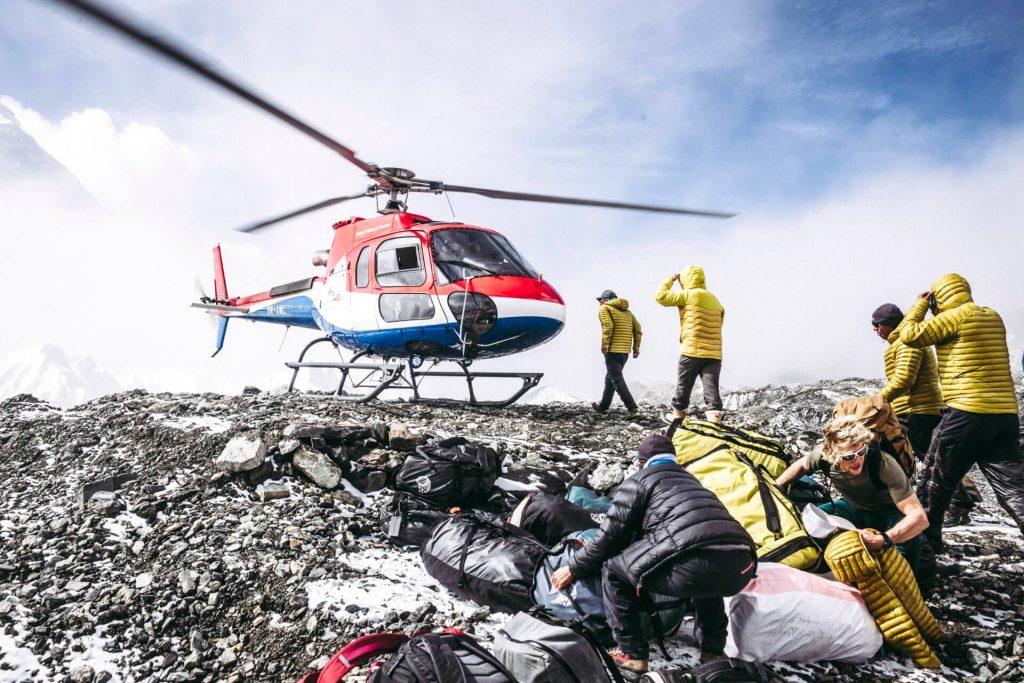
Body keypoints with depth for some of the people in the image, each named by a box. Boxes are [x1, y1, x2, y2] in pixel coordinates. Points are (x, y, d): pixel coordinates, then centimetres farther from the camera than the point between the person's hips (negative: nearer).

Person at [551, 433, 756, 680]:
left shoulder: (639, 480, 17)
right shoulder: (690, 480, 36)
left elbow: (610, 537, 14)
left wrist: (574, 568, 28)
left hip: (694, 566, -7)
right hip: (741, 566, 7)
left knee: (613, 569, 15)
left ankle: (632, 655, 14)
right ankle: (713, 651, 34)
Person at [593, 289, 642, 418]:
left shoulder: (604, 308, 0)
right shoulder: (627, 311, 20)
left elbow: (607, 326, -18)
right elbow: (638, 329, 12)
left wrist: (604, 345, -17)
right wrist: (636, 347, 12)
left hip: (613, 351, -8)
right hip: (625, 351, 8)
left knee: (617, 381, -8)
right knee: (610, 379, 20)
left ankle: (633, 409, -17)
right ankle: (603, 408, 27)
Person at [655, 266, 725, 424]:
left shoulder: (688, 294, -5)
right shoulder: (715, 300, 18)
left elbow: (660, 296, -5)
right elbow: (718, 325, 21)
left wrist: (670, 280, 9)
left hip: (692, 351, -5)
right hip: (714, 353, 5)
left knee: (683, 386, 12)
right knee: (711, 387, -2)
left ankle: (677, 415, 27)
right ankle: (714, 418, -13)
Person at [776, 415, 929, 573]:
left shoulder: (884, 465, -36)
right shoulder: (825, 457, -25)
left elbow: (920, 518, -39)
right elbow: (802, 465, 2)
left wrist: (882, 540, -53)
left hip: (888, 512, -3)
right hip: (855, 509, 4)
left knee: (910, 530, -36)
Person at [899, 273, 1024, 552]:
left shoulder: (955, 316, -8)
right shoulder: (994, 317, 15)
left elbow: (909, 335, -7)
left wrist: (920, 304, 8)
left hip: (967, 413, -7)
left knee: (935, 481, 9)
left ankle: (924, 544, 19)